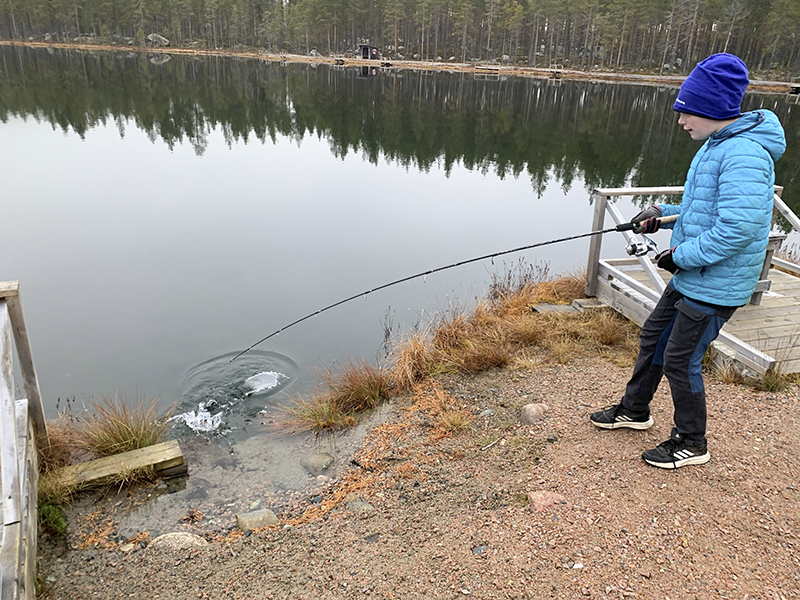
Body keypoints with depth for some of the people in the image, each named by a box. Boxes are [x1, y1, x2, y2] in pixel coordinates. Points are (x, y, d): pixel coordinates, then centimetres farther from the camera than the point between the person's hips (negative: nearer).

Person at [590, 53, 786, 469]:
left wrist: (682, 254, -20)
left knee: (680, 360, 0)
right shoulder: (715, 145, 10)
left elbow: (738, 227, -30)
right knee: (654, 337, 19)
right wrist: (664, 213, 7)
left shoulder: (744, 154, -23)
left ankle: (691, 443, 22)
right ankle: (634, 410, 38)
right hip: (690, 278, 10)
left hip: (715, 287, -10)